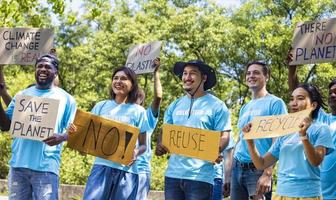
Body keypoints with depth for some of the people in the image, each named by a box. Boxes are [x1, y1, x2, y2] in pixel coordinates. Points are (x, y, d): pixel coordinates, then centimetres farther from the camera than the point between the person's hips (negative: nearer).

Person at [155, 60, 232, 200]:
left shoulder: (216, 105, 0)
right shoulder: (175, 106, 15)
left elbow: (224, 136, -3)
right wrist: (159, 145, -6)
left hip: (200, 176, -5)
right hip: (173, 174, 5)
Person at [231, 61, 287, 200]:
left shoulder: (275, 103, -4)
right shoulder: (244, 108, 17)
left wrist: (267, 174, -19)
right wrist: (231, 168, 14)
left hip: (259, 169, -7)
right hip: (237, 168, 7)